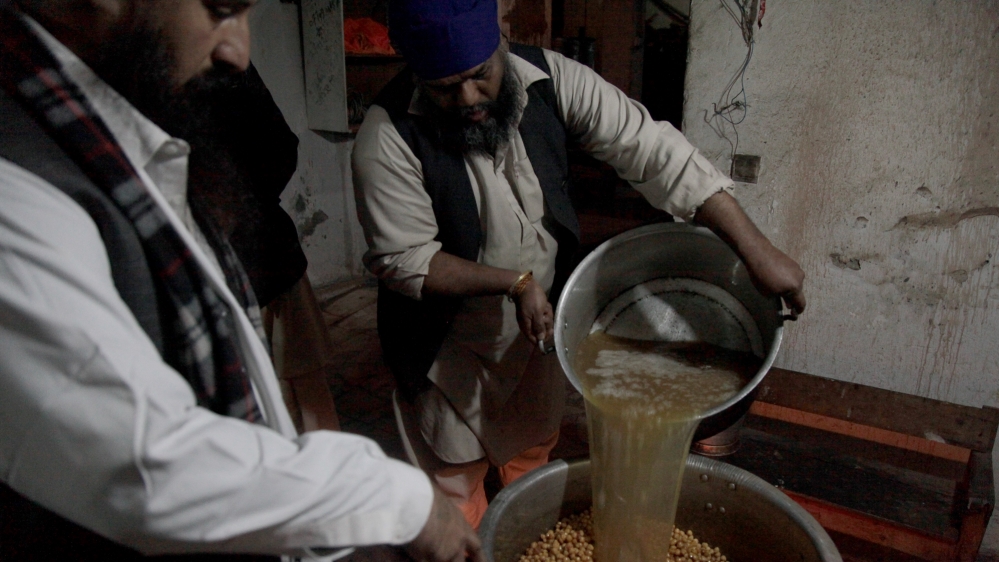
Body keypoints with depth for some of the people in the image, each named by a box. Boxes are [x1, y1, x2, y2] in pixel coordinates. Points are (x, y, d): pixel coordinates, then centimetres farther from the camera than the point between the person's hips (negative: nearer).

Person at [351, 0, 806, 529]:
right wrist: (515, 281, -28)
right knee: (456, 477, 14)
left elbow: (651, 150, -20)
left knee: (532, 456, 25)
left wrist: (756, 249, -25)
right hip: (450, 345, -3)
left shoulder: (550, 79, -18)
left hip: (540, 322, 4)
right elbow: (401, 259, -21)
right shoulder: (388, 137, -26)